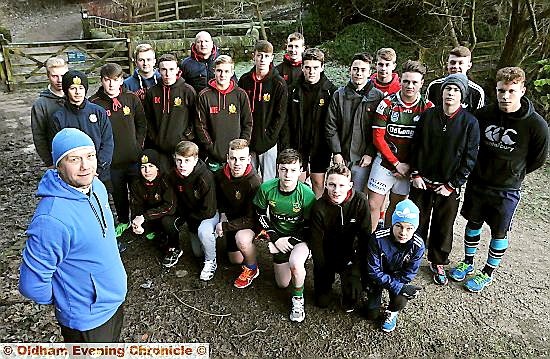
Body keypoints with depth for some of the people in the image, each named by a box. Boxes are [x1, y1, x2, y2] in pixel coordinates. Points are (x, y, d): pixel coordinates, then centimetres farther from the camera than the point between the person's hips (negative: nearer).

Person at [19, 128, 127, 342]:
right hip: (87, 320, -7)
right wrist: (63, 301, -8)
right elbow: (32, 284, -26)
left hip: (114, 299, 7)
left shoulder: (97, 187, -7)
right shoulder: (52, 218, -34)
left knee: (114, 343, 29)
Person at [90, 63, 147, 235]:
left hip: (134, 157, 1)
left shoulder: (132, 98, -2)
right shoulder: (94, 103, -7)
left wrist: (138, 144, 0)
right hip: (111, 160, 0)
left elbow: (142, 123, 7)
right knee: (118, 193, 17)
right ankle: (123, 221, 39)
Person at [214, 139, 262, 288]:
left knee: (242, 239, -37)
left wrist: (224, 226, -24)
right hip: (231, 218, 6)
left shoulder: (254, 183, -31)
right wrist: (223, 213, -7)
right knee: (236, 260, 13)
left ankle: (252, 268, -8)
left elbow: (251, 218, -27)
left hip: (252, 221, -5)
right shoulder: (220, 176, -13)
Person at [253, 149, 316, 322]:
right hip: (278, 238, 4)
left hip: (299, 238, -3)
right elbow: (261, 216, -3)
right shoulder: (266, 188, -16)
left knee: (295, 264, -36)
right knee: (282, 284, 12)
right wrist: (275, 239, -10)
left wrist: (291, 241, -19)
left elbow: (309, 227, -13)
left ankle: (298, 298, -4)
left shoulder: (307, 194, -23)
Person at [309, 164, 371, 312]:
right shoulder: (319, 207, -20)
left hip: (349, 254, 0)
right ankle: (330, 278, 35)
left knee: (353, 295, -20)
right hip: (327, 254, 0)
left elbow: (365, 235, -10)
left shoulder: (360, 201, -19)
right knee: (322, 302, 4)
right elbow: (316, 243, -12)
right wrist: (323, 273, -11)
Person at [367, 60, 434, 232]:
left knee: (396, 206, 15)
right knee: (374, 205, -2)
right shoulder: (387, 104, -6)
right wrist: (396, 163, -11)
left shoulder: (427, 108, -3)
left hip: (408, 167, 2)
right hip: (385, 163, -1)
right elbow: (378, 137, -8)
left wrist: (410, 166, -7)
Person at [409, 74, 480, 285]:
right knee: (416, 223, 12)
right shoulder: (427, 116, -1)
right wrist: (416, 174, -4)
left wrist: (452, 185, -10)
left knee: (443, 227, 13)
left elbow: (470, 159, -6)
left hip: (449, 187, -1)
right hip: (422, 182, 1)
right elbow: (415, 146, 4)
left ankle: (438, 263, 34)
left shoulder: (470, 122, -7)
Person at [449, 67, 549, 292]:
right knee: (473, 223, 16)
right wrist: (482, 170, 7)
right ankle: (468, 263, 37)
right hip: (477, 182, 3)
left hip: (506, 190, -2)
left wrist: (512, 174, 4)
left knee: (499, 232, 11)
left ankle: (487, 273, 31)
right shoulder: (484, 114, -10)